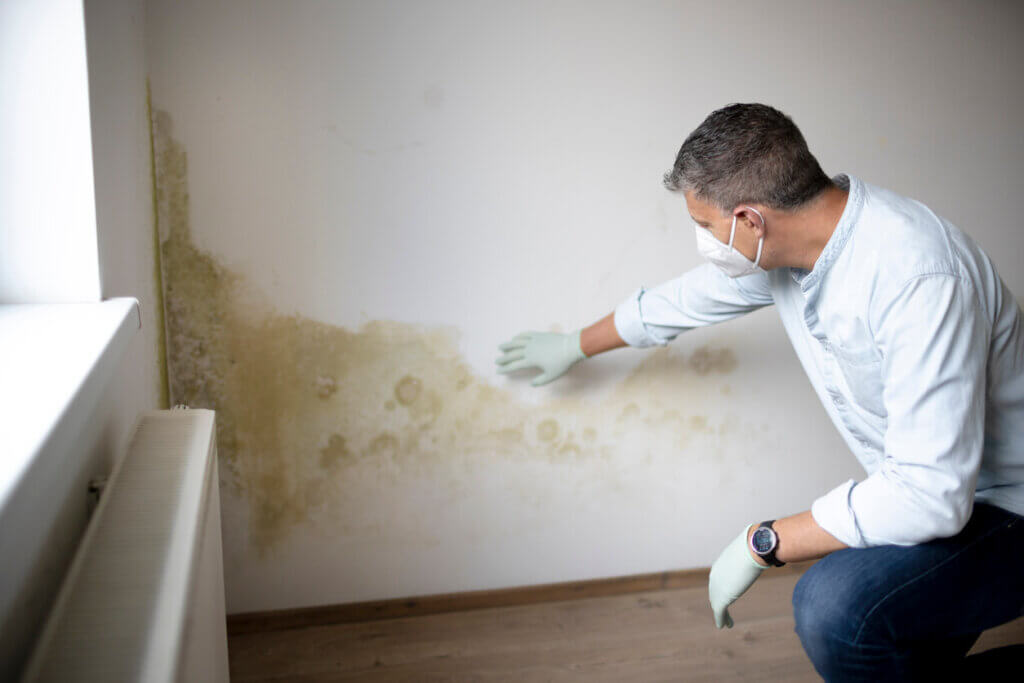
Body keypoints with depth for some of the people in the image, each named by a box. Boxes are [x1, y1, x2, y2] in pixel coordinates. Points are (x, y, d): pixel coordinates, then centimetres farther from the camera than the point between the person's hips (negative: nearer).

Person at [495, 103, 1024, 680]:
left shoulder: (918, 278, -34)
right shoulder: (781, 243, -5)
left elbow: (930, 493, -35)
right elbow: (681, 302, 13)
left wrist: (762, 544, -25)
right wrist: (573, 347, 28)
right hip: (929, 488, 8)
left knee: (833, 605, -31)